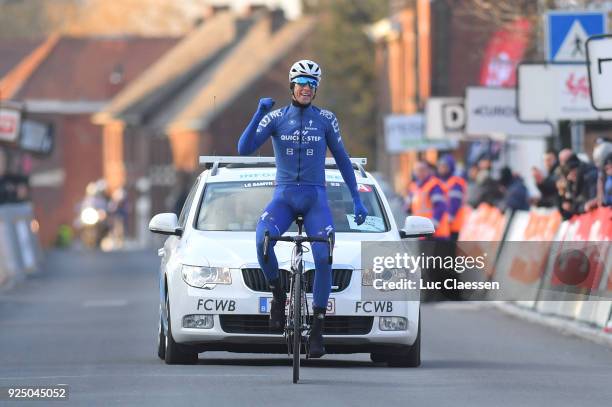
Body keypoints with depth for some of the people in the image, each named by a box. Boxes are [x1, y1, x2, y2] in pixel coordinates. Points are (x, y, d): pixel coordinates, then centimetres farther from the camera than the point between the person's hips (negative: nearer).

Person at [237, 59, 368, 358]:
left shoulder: (325, 119, 3)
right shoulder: (276, 118, 1)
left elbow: (342, 159, 10)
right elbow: (244, 149, -9)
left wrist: (357, 200, 7)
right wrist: (259, 113, -20)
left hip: (315, 198, 1)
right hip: (284, 196, 0)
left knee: (323, 258, -20)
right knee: (263, 240, -32)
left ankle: (317, 330, -9)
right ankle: (278, 294, -7)